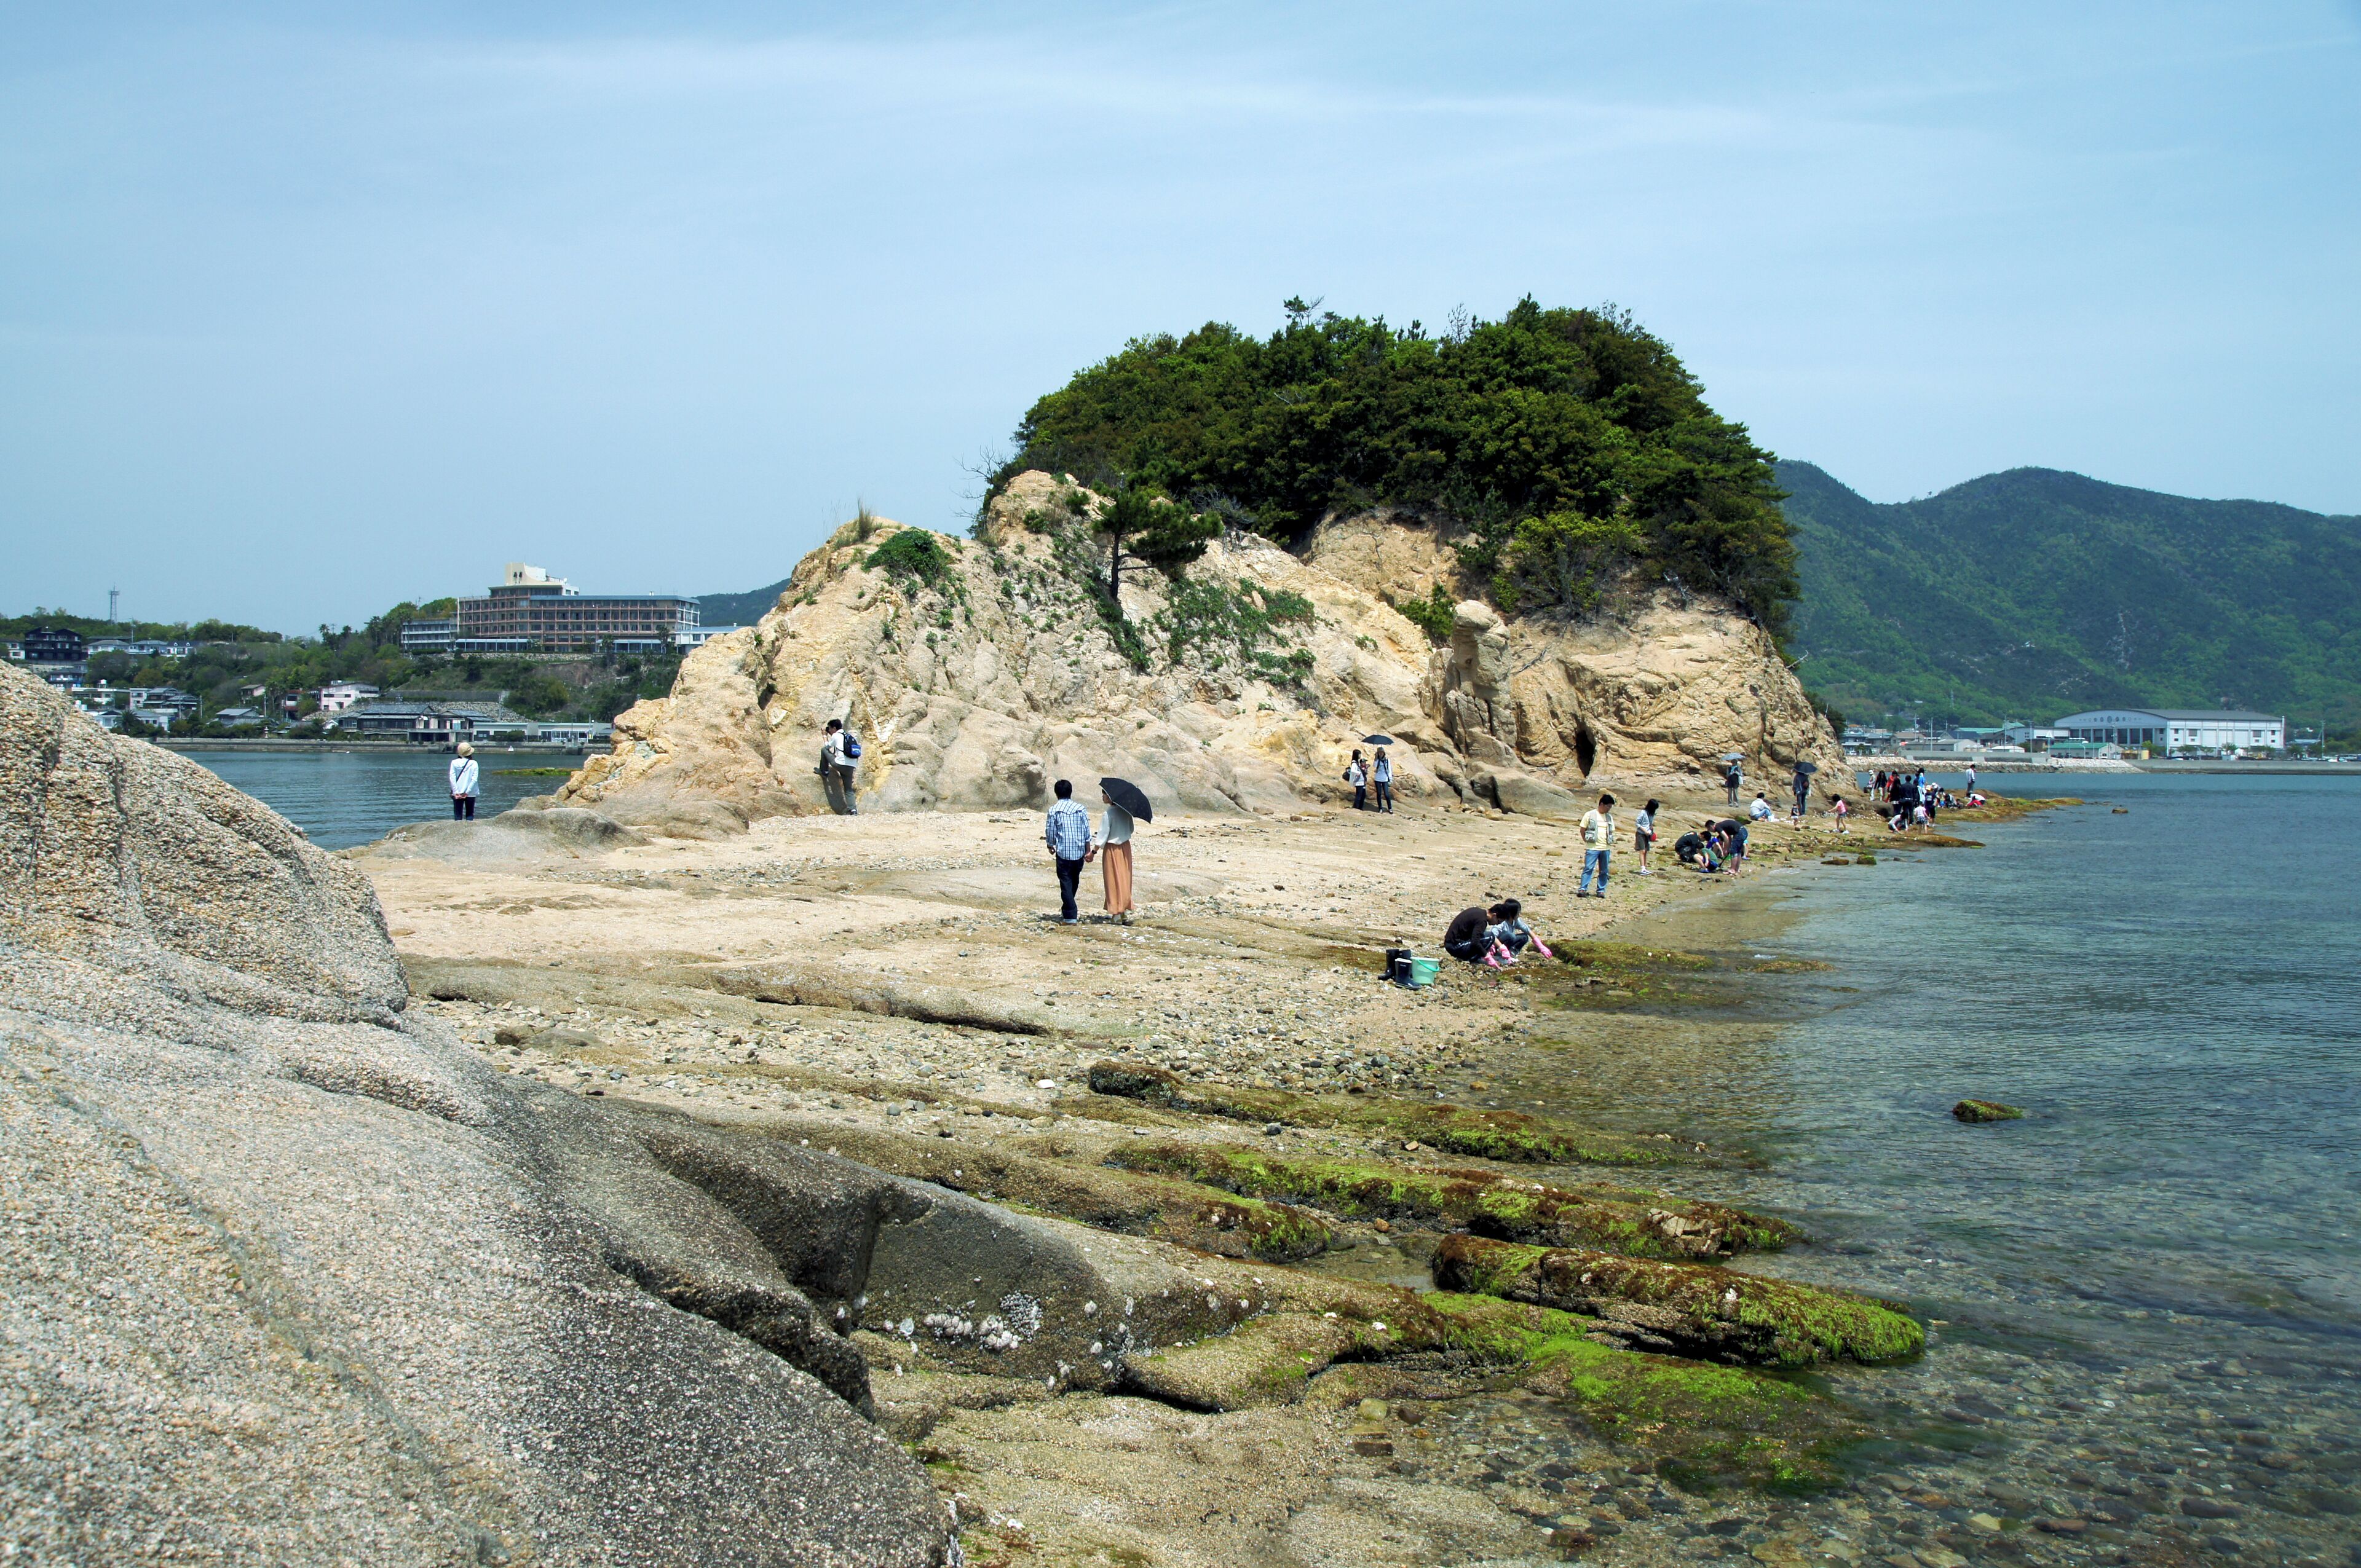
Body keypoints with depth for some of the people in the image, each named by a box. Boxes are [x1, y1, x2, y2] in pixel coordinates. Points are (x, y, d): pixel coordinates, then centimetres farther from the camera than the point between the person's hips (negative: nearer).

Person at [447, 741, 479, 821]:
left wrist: (456, 792, -7)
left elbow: (452, 778, -7)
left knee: (458, 814, 6)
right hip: (470, 794, -1)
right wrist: (467, 792, -9)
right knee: (470, 814, 9)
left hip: (457, 794, 1)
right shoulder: (473, 763, -7)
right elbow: (474, 779, -12)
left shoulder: (454, 762, -3)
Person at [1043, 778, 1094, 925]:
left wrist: (1051, 846, 16)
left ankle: (1070, 917, -7)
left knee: (1066, 884, -1)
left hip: (1063, 852, -3)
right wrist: (1088, 851, 8)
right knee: (1075, 882, 19)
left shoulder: (1054, 810, -6)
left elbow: (1050, 831, -3)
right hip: (1079, 852, 4)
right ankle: (1067, 910, 33)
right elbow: (1087, 831, 2)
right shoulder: (1080, 809, 3)